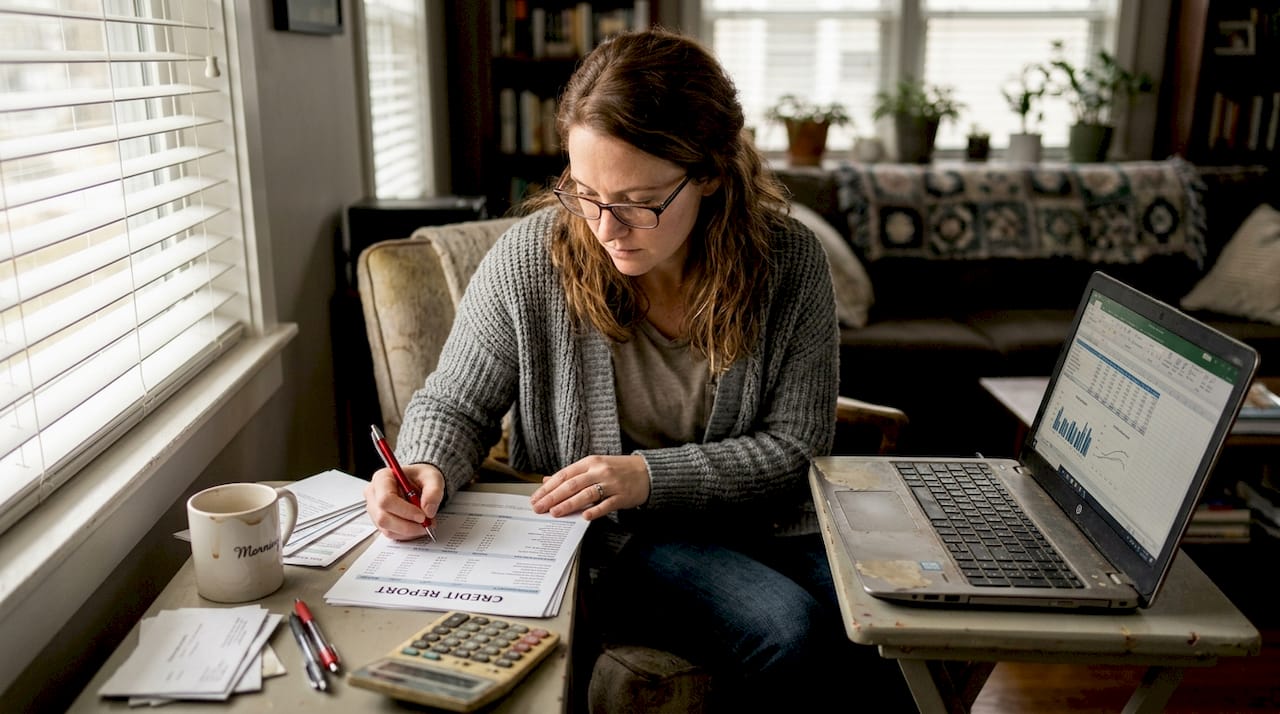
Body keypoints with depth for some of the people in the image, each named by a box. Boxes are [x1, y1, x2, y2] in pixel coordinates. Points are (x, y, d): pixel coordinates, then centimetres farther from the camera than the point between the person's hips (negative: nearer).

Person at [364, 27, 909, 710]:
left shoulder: (789, 262, -11)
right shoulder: (530, 258, -14)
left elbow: (795, 444, -6)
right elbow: (453, 406, 0)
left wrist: (651, 475, -18)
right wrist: (425, 468, -24)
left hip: (764, 521, 3)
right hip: (602, 544, -2)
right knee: (787, 630, -27)